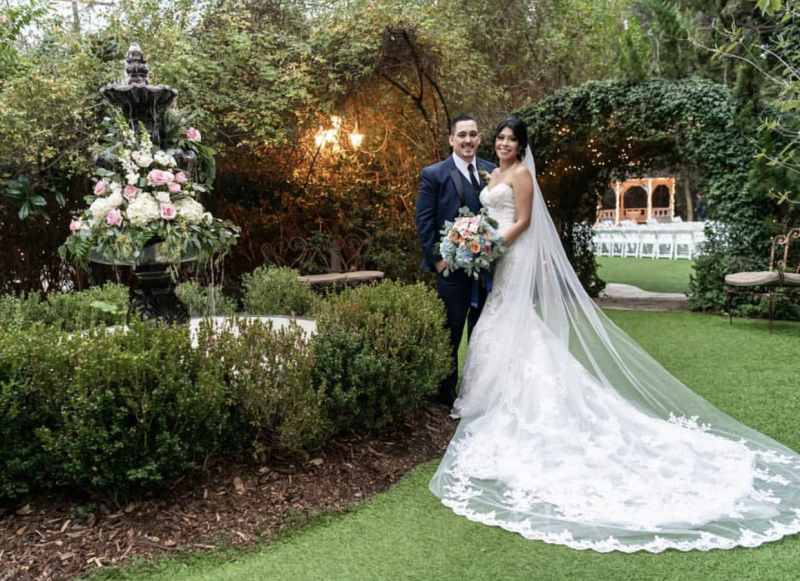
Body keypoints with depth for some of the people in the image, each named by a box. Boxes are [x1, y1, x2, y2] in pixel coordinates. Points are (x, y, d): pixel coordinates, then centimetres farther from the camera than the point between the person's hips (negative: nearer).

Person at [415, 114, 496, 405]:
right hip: (452, 269, -4)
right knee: (449, 337, 6)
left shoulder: (492, 171, 7)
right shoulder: (434, 174, -5)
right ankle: (446, 396, 19)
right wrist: (437, 259, -12)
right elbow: (424, 222, -7)